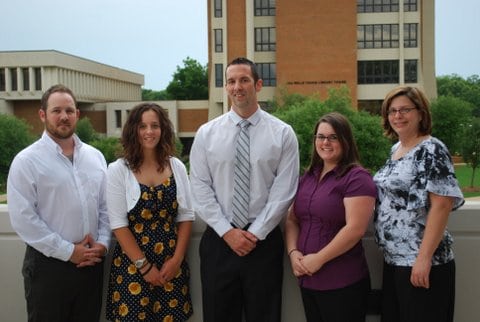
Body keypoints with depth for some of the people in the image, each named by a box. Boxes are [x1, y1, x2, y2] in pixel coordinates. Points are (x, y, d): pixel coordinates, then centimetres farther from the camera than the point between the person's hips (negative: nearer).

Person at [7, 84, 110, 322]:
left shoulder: (95, 156, 8)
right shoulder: (27, 161, -8)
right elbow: (22, 218, -14)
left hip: (91, 262, 5)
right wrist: (68, 251, -14)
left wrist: (102, 243, -3)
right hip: (48, 264, -4)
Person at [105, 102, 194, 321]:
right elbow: (118, 224, -8)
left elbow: (186, 216, 4)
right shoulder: (118, 170, -5)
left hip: (172, 263, 3)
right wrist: (144, 266, -10)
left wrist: (177, 259, -5)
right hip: (132, 265, -2)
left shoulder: (177, 167, 3)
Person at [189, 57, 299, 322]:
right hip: (218, 239, 1)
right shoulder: (206, 133, 3)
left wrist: (256, 233, -10)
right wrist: (227, 231, -9)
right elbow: (200, 188, -1)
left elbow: (284, 190, -5)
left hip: (264, 240, -1)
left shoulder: (283, 133, -1)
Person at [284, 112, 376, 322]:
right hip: (308, 279, 6)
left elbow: (355, 229, -18)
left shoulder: (357, 178, -9)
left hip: (343, 283, -6)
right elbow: (292, 220, 12)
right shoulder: (308, 177, 12)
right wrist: (293, 252, -5)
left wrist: (319, 259, -16)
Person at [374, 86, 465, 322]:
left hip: (420, 262, -8)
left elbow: (441, 205, -19)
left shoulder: (432, 150, -13)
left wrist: (424, 258, -22)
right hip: (393, 259, 8)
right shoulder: (396, 149, 11)